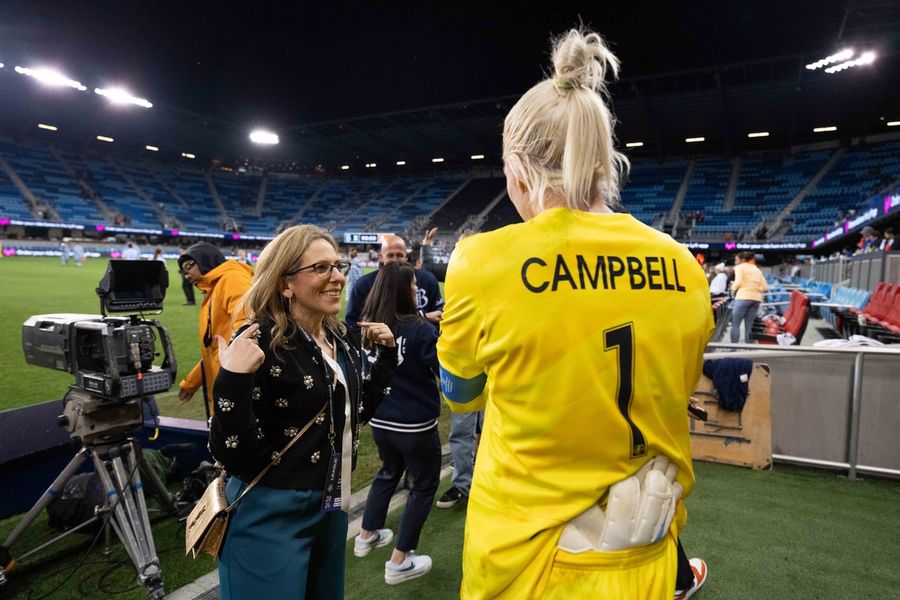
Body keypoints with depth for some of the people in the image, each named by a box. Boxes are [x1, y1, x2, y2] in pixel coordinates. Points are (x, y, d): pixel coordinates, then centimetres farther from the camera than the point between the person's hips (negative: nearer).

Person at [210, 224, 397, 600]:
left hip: (331, 506, 8)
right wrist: (233, 380, -36)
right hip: (271, 515, -7)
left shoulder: (343, 339, 0)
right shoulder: (260, 344, -21)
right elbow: (232, 456, -22)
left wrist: (386, 354, 6)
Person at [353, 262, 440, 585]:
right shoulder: (420, 329, -20)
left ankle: (367, 536, 43)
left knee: (389, 472, 30)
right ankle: (399, 563, 18)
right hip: (416, 424, -6)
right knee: (424, 484, 14)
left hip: (379, 420, 6)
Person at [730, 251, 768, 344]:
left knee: (735, 324, -2)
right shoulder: (757, 269, 22)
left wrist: (733, 288, 8)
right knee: (749, 325, 9)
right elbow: (765, 287, 12)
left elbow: (739, 282, -11)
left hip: (744, 297, -6)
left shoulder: (739, 267, 6)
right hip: (756, 298, 6)